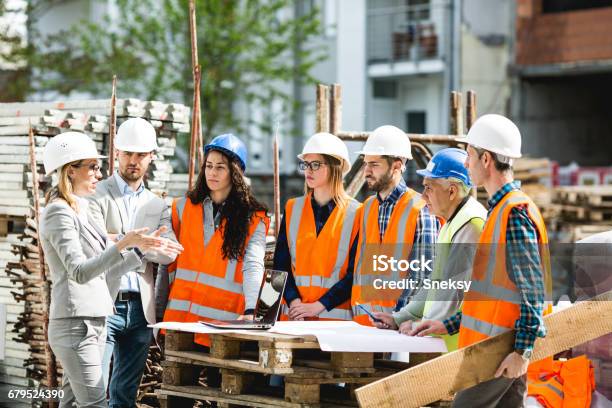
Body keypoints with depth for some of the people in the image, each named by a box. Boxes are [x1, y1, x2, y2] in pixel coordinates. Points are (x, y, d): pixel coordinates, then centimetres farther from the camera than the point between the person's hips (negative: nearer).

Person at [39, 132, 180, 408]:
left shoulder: (80, 211, 18)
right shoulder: (59, 213, -10)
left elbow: (103, 275, 19)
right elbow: (80, 272, -22)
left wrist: (143, 248, 15)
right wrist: (123, 244, -30)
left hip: (93, 323, 9)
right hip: (76, 324, -9)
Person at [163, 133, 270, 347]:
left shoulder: (253, 219, 2)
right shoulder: (184, 207, 13)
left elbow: (253, 266, -11)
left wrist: (251, 310, -26)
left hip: (223, 320, -3)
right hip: (180, 315, 3)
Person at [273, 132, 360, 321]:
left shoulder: (356, 213, -1)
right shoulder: (292, 209, 10)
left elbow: (356, 272, -6)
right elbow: (281, 264, 5)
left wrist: (319, 305, -12)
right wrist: (294, 302, -10)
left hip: (336, 315, -3)